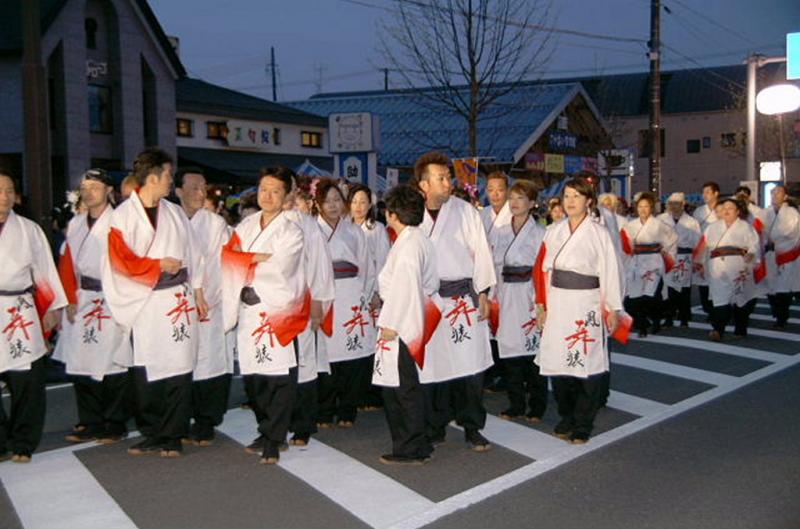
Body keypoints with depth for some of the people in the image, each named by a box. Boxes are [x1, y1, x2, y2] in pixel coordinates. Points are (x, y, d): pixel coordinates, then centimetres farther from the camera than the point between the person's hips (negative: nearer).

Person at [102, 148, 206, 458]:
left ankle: (172, 437, 7)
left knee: (178, 368, -1)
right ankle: (152, 435, 17)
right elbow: (121, 260, -7)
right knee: (146, 371, 4)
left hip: (178, 298, 2)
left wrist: (198, 293, 10)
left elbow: (191, 255, 13)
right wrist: (159, 265, -8)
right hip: (144, 302, -2)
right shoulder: (123, 215, 0)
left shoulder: (175, 213, 10)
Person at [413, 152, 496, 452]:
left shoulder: (465, 211, -1)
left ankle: (472, 428, 16)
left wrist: (483, 293, -2)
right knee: (432, 366, 8)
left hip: (463, 297, -1)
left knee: (470, 365, 1)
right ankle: (436, 427, 24)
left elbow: (481, 252, 1)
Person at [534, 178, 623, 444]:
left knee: (586, 364, 0)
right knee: (558, 362, 7)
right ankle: (567, 417, 25)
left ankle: (582, 425, 13)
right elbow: (542, 269, 8)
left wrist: (613, 309, -5)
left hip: (587, 305, -3)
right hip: (557, 304, 3)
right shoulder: (553, 231, 8)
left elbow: (610, 272, -2)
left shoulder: (599, 233, -2)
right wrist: (541, 306, 4)